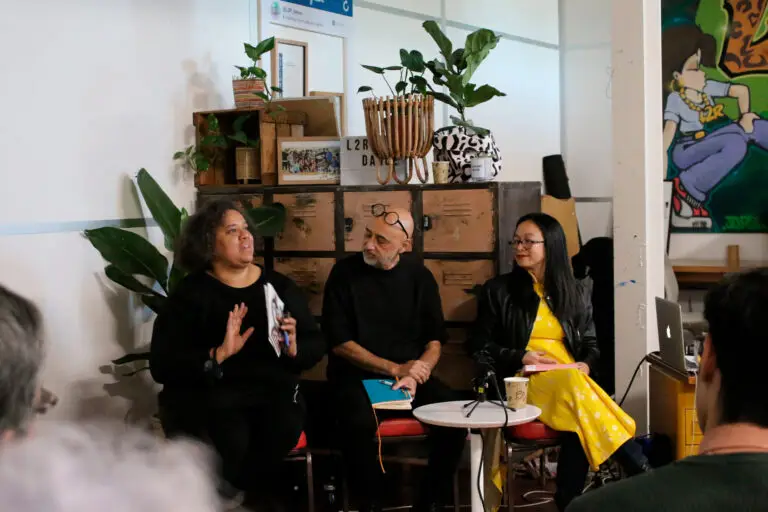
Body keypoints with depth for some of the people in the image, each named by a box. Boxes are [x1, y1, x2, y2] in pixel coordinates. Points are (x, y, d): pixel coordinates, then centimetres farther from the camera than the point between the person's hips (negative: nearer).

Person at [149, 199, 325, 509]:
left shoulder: (279, 285, 12)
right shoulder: (191, 293, 2)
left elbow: (316, 345, 13)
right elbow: (161, 366, -8)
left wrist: (294, 349, -10)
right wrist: (218, 355, -20)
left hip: (272, 389, 3)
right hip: (207, 393, -3)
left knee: (284, 428, -30)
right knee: (232, 438, -34)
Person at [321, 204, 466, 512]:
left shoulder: (420, 277, 5)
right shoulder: (345, 273, -4)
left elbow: (435, 339, 6)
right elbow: (339, 342, -8)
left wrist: (416, 374, -16)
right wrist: (395, 369, -15)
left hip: (410, 375, 3)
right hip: (357, 374, -3)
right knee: (360, 422, -35)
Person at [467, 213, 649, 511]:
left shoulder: (576, 293, 17)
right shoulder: (498, 290, 8)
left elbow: (591, 344, 19)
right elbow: (478, 345, 7)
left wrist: (586, 365, -5)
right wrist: (520, 357, -8)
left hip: (572, 378, 2)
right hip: (524, 381, -2)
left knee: (581, 423, -37)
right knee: (582, 407, -36)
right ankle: (643, 476, -33)